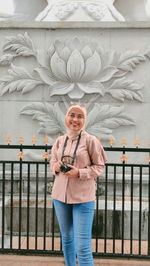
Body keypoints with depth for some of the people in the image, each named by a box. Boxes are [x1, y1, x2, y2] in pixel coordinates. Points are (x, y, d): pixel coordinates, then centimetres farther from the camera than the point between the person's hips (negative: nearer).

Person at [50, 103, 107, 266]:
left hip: (83, 197, -5)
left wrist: (79, 173, -19)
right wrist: (55, 166, -9)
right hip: (60, 195, 5)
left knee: (82, 246, -7)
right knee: (66, 237, 19)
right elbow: (52, 161, 14)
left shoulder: (90, 140, -9)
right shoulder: (59, 140, 4)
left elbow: (99, 166, -5)